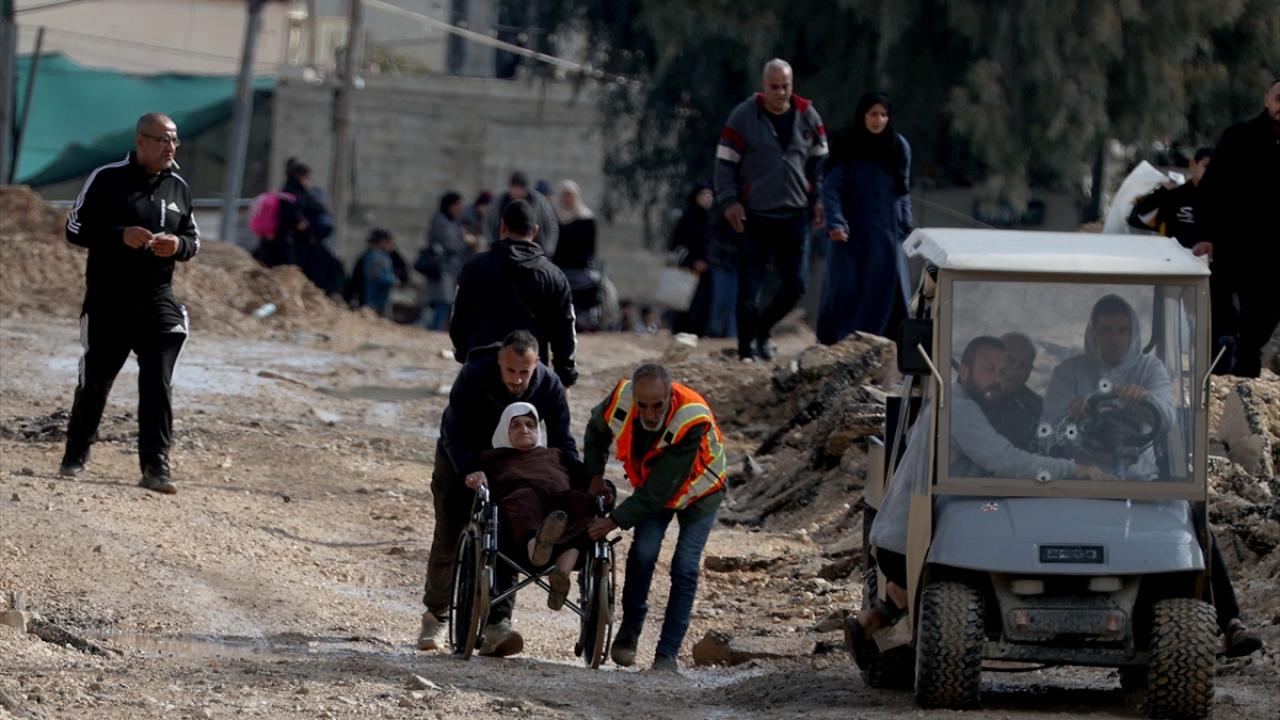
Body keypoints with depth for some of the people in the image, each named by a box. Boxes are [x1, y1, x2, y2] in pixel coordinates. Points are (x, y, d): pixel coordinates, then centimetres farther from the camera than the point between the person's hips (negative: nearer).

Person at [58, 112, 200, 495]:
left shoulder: (178, 188, 9)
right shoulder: (107, 179, -4)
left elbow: (193, 240, 17)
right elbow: (76, 229, -5)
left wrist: (178, 245, -7)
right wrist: (120, 235, -20)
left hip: (157, 300, 2)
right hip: (107, 301, -2)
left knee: (157, 382, -10)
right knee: (95, 380, 8)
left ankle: (156, 466, -10)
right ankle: (75, 456, 26)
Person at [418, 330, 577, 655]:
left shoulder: (549, 387, -23)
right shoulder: (474, 377, -31)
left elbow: (562, 443, -15)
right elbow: (455, 435, -31)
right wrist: (472, 474, -46)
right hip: (460, 462, -1)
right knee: (448, 539, 1)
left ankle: (497, 624, -18)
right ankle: (435, 618, 18)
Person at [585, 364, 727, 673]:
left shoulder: (692, 421, -40)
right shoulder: (621, 400, -27)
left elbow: (659, 489, -37)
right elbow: (596, 431, 1)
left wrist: (615, 521, -37)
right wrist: (595, 476, -9)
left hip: (698, 493, -3)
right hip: (650, 487, 3)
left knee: (685, 569, -13)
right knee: (643, 552, -17)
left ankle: (667, 655, -8)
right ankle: (628, 634, 1)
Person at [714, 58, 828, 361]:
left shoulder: (807, 115, 5)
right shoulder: (744, 116, -5)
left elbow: (819, 159, 16)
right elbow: (725, 161, -2)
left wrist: (818, 198, 8)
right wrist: (729, 201, -11)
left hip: (794, 214, 3)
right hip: (754, 216, -3)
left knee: (795, 284, 3)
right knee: (749, 287, -3)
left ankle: (762, 328, 27)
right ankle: (747, 350, 6)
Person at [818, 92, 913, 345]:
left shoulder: (899, 148, 8)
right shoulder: (846, 148, -2)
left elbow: (903, 191, 15)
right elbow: (830, 187, -5)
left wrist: (905, 227, 10)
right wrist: (835, 223, -16)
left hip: (887, 233, 3)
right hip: (853, 233, -3)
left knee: (888, 290, -2)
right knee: (847, 287, -5)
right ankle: (838, 341, 2)